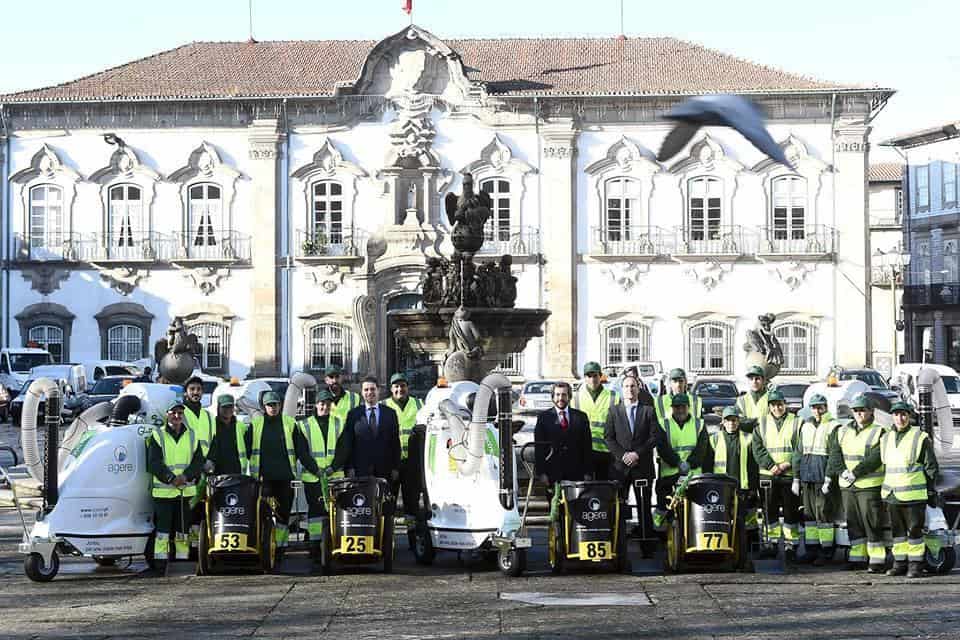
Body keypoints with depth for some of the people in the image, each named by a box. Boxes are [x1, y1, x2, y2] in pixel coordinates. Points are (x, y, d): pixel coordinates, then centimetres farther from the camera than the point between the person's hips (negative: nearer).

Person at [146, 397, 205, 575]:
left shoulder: (192, 437, 13)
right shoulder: (158, 436, 2)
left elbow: (198, 462, 6)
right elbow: (154, 463, -7)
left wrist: (185, 476, -12)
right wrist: (171, 478, -18)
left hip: (186, 492, 3)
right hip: (163, 491, -3)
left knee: (183, 532, 7)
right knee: (162, 531, -6)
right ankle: (160, 566, -5)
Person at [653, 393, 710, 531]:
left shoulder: (698, 424, 11)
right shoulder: (665, 425, 8)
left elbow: (702, 448, 1)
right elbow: (662, 448, -5)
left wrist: (689, 463, -13)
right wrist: (678, 463, -16)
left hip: (693, 472, 0)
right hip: (669, 472, 0)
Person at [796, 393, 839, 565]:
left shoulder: (833, 427, -5)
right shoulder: (806, 427, 16)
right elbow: (800, 453, 20)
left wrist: (828, 480, -15)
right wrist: (796, 477, 15)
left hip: (823, 477, -7)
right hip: (807, 477, 7)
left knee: (823, 513, -7)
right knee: (809, 513, 8)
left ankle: (826, 551, -3)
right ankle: (812, 549, 14)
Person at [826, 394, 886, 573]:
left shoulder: (878, 432, -4)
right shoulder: (842, 432, 14)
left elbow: (875, 458, -14)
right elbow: (834, 453, 6)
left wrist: (855, 473, -18)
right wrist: (842, 471, -11)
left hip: (869, 485, -6)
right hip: (846, 485, 6)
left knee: (871, 522, -7)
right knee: (853, 523, 10)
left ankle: (877, 560, -3)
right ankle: (857, 557, 18)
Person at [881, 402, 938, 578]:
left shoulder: (920, 437, -5)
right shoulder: (886, 438, 11)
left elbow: (931, 466, -2)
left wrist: (929, 490, -5)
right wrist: (885, 490, 16)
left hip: (914, 495, -5)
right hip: (892, 494, 5)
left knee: (914, 529, -2)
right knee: (897, 529, 10)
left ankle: (916, 564, 4)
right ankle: (900, 563, 16)